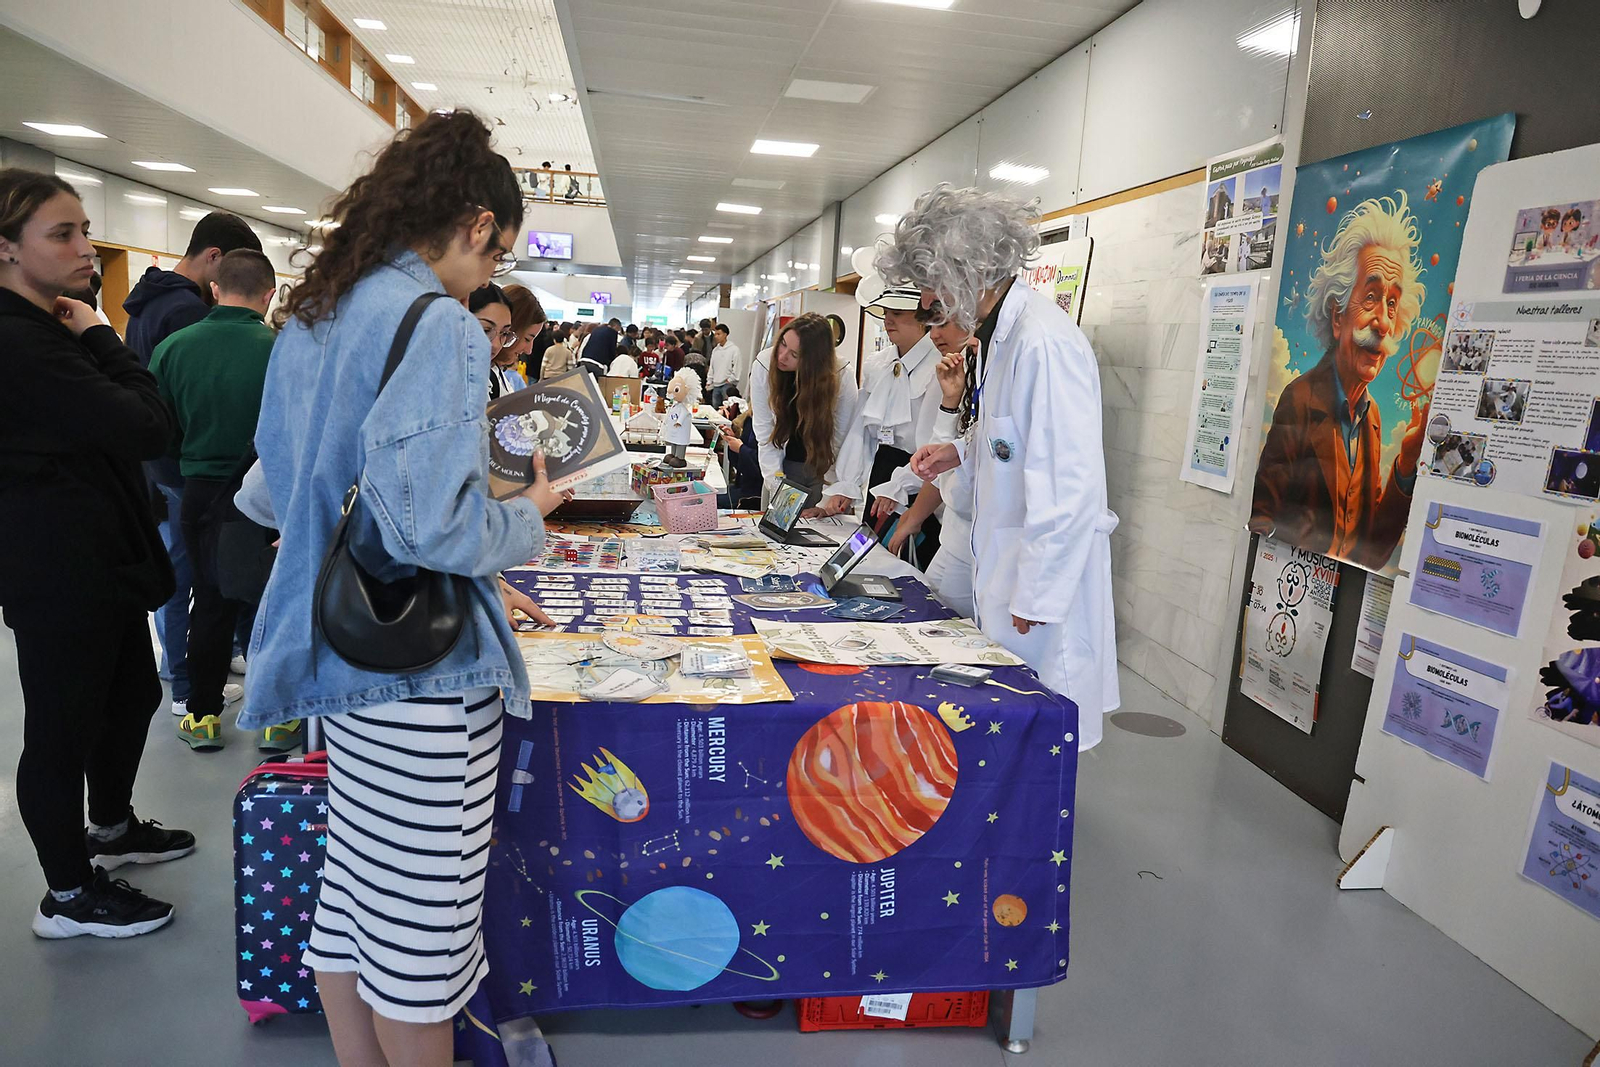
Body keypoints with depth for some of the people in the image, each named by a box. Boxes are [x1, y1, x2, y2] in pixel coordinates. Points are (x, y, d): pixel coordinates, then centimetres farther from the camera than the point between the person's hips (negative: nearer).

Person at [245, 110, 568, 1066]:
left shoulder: (309, 315, 11)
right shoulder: (439, 326, -17)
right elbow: (431, 522, -27)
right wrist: (528, 519, -6)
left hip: (339, 652, 9)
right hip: (421, 666, -9)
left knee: (352, 894, 22)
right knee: (421, 926, 7)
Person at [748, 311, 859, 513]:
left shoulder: (842, 375, -21)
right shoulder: (763, 366, -16)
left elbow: (843, 439, -20)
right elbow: (765, 434, -12)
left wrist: (833, 494, -25)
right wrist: (776, 482, -17)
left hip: (826, 466, -1)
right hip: (784, 465, 2)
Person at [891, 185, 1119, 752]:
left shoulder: (1045, 342, -22)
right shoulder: (994, 333, 10)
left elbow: (1071, 488, -23)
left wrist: (1034, 598, -20)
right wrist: (962, 450, 8)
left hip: (1046, 567, -9)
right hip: (1003, 557, 10)